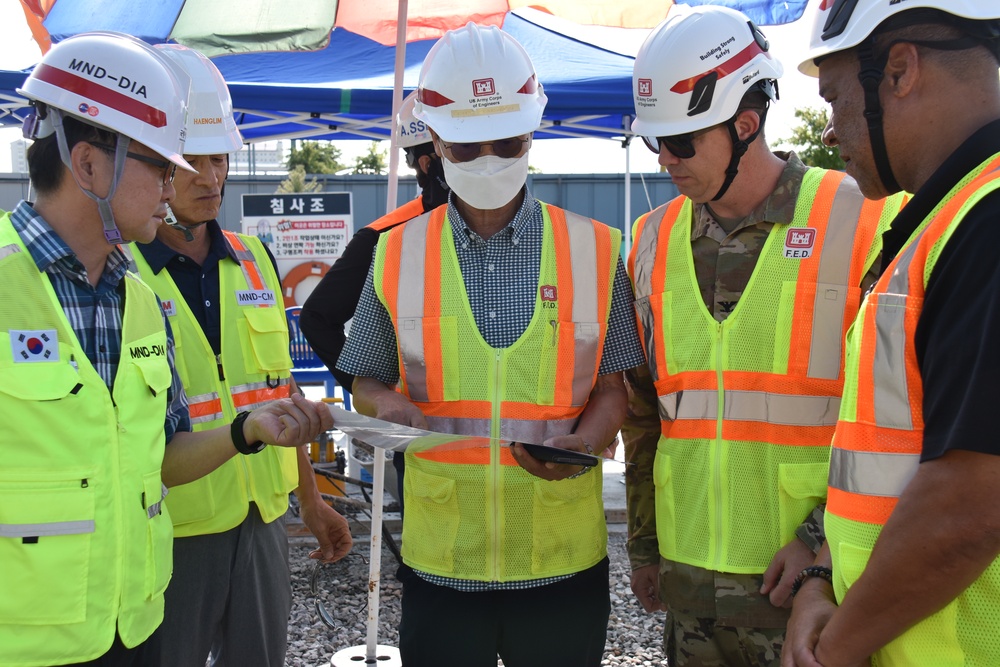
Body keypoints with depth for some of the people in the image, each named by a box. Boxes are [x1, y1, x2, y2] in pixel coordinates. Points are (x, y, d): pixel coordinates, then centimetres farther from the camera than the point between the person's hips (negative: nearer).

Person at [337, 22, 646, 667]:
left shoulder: (594, 250, 0)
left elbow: (611, 387, 3)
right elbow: (367, 382, 10)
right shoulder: (397, 255, 2)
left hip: (564, 557, 0)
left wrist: (579, 445, -16)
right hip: (440, 558, 1)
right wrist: (388, 404, -12)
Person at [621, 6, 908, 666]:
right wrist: (643, 542, 15)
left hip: (810, 572, -4)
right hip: (690, 572, 4)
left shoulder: (861, 224, -7)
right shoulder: (657, 240, 7)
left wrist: (824, 537, -12)